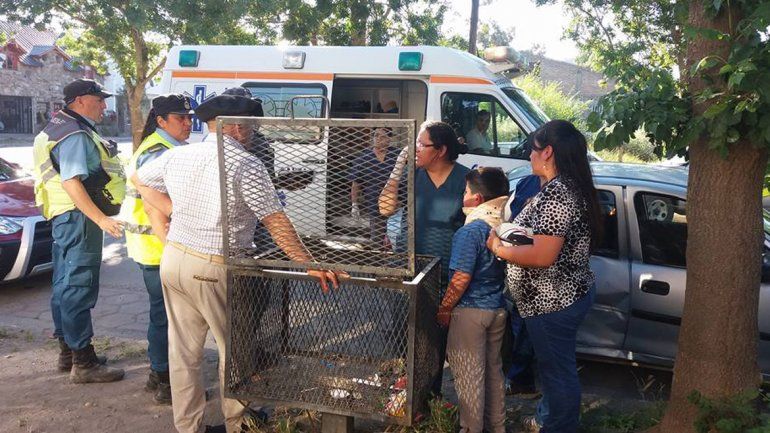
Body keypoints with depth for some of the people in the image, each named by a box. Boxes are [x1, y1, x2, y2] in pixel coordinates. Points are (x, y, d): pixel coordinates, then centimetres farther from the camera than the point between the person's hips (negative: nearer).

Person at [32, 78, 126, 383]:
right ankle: (83, 363, -4)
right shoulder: (75, 135, -16)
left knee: (66, 286, 15)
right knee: (79, 287, -8)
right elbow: (71, 183, -25)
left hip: (65, 217, 11)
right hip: (79, 217, -11)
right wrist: (102, 219, -29)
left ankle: (68, 351, 26)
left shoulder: (63, 128, 17)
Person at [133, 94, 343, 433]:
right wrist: (309, 265, -11)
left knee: (183, 350, 14)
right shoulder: (245, 164, -14)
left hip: (174, 259, 7)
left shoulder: (177, 155, 5)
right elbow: (276, 223, -15)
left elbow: (139, 179, 23)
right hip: (213, 269, -6)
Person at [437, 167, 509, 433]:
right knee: (493, 368, 19)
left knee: (468, 374, 5)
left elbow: (462, 278, -20)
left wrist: (444, 308, -9)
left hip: (470, 311, -7)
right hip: (498, 309, 7)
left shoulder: (471, 231, -19)